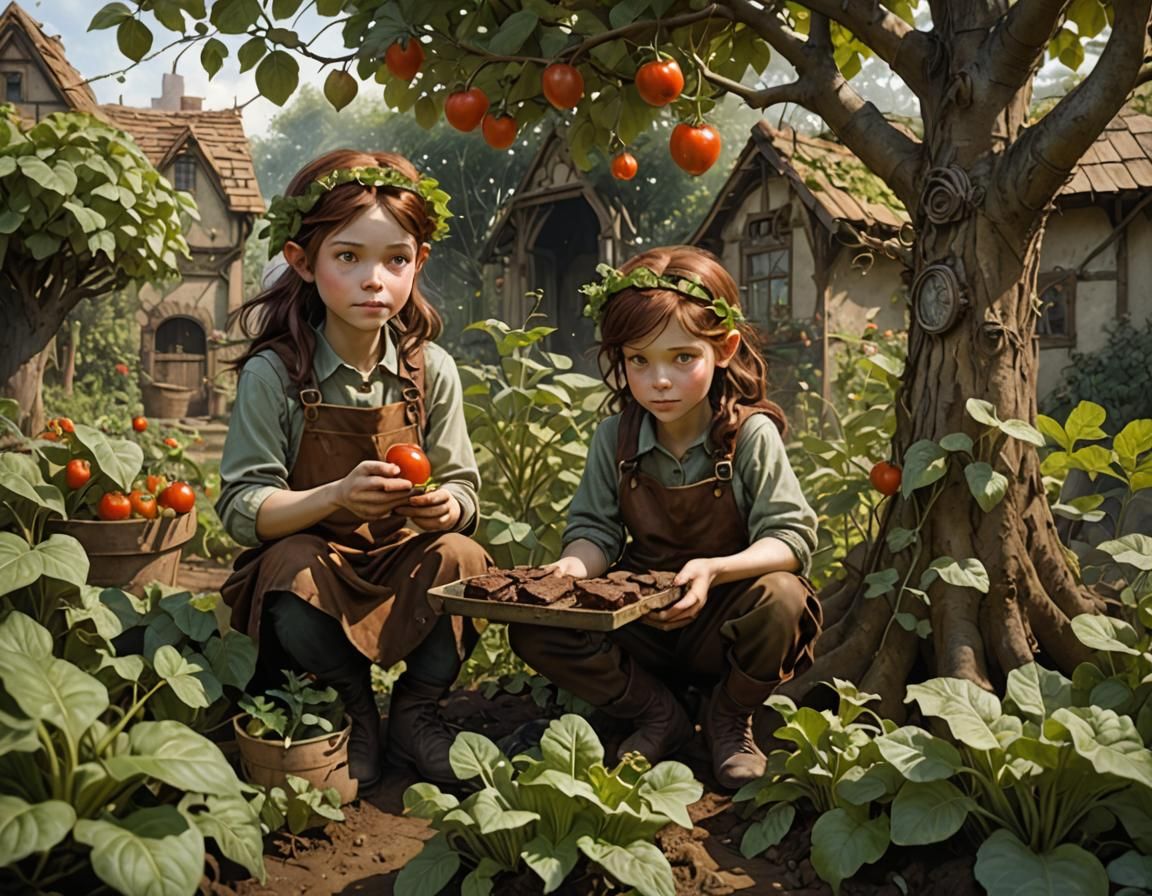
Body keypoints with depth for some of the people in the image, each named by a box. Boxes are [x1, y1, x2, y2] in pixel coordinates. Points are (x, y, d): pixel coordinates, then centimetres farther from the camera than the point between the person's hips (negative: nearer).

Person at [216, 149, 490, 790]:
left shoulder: (431, 370, -4)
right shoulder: (273, 374, -13)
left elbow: (464, 490, -2)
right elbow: (241, 509, -17)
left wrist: (443, 507, -27)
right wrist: (337, 496, -33)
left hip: (403, 559, 3)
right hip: (308, 558, -2)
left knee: (464, 560, -27)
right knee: (295, 570, -34)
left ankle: (415, 712, -1)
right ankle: (355, 710, -5)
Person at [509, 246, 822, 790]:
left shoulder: (751, 434, -14)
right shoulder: (614, 439, -5)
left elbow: (791, 535, -17)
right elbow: (595, 527, -3)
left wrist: (713, 569, -34)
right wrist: (577, 564, -28)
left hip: (723, 619, -2)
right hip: (643, 618, 3)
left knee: (780, 598, -35)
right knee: (533, 630, -17)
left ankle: (729, 719, -2)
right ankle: (660, 715, 2)